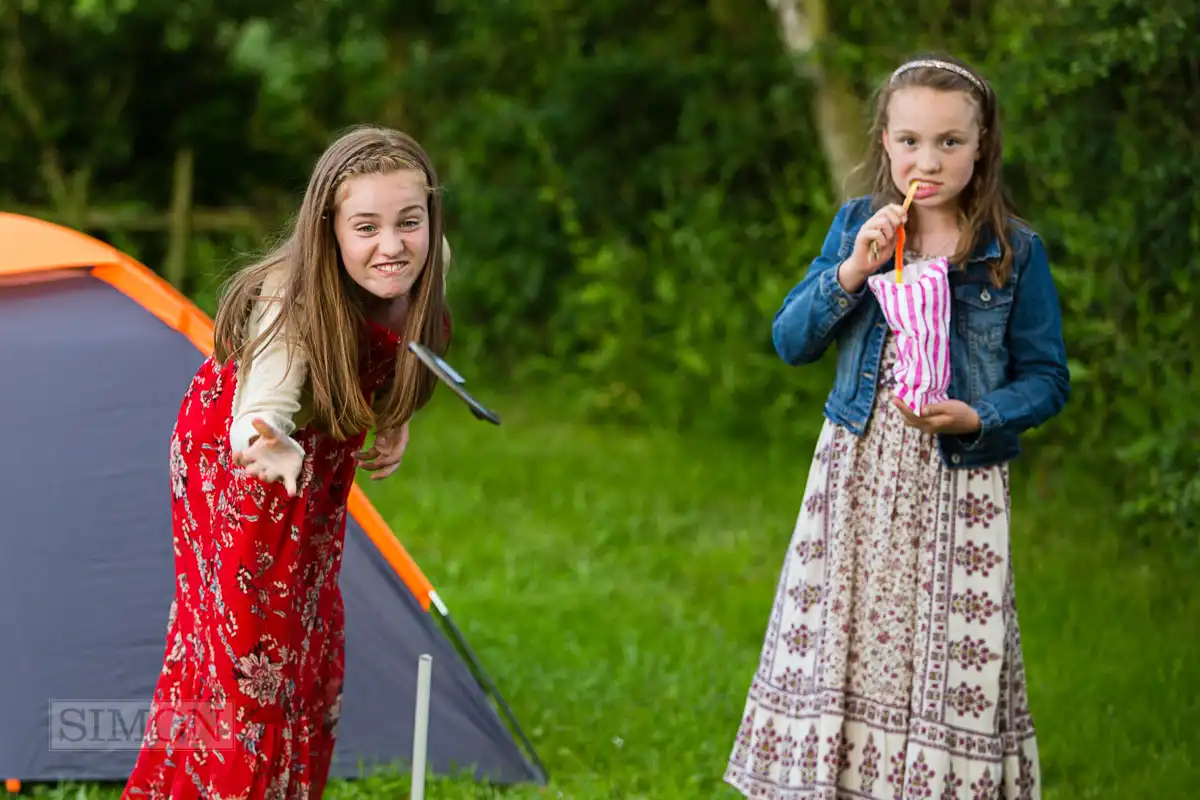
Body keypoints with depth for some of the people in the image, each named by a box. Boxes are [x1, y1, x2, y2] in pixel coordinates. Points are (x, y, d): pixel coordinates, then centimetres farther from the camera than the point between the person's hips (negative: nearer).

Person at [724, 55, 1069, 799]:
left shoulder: (1016, 251, -3)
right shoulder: (857, 226, 5)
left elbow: (1047, 379, 0)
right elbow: (791, 341, 2)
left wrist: (975, 417, -18)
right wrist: (852, 272, -13)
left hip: (958, 483, -2)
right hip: (856, 474, 3)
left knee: (948, 657, -2)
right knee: (834, 648, 4)